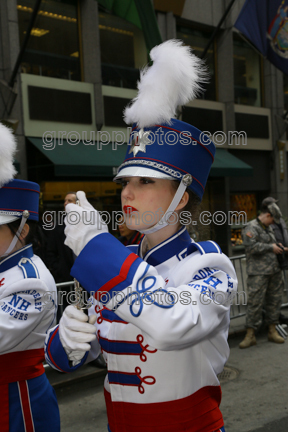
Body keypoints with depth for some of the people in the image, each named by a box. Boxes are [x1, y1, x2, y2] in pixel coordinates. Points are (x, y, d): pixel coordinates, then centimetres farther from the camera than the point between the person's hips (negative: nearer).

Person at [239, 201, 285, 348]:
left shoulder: (268, 228, 19)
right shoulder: (251, 228, -9)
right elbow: (251, 246, -21)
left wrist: (277, 245, 13)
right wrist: (271, 247, -14)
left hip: (274, 270, 8)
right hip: (258, 273, -8)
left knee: (274, 300, 10)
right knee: (255, 302, -8)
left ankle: (272, 332, 22)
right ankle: (250, 335, -1)